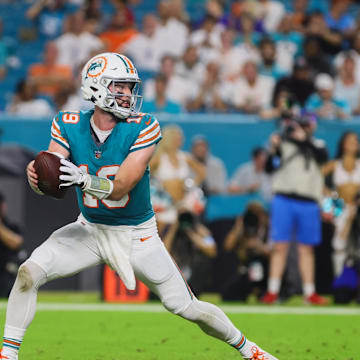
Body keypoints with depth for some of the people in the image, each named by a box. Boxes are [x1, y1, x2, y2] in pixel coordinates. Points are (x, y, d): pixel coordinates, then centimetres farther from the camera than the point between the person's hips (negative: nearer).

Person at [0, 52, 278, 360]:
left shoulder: (143, 128, -19)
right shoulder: (69, 126, -10)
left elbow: (120, 187, -27)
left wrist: (83, 180, -47)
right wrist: (36, 175, -42)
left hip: (135, 235, -2)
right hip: (90, 230, 2)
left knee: (187, 308, 2)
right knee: (29, 273, -18)